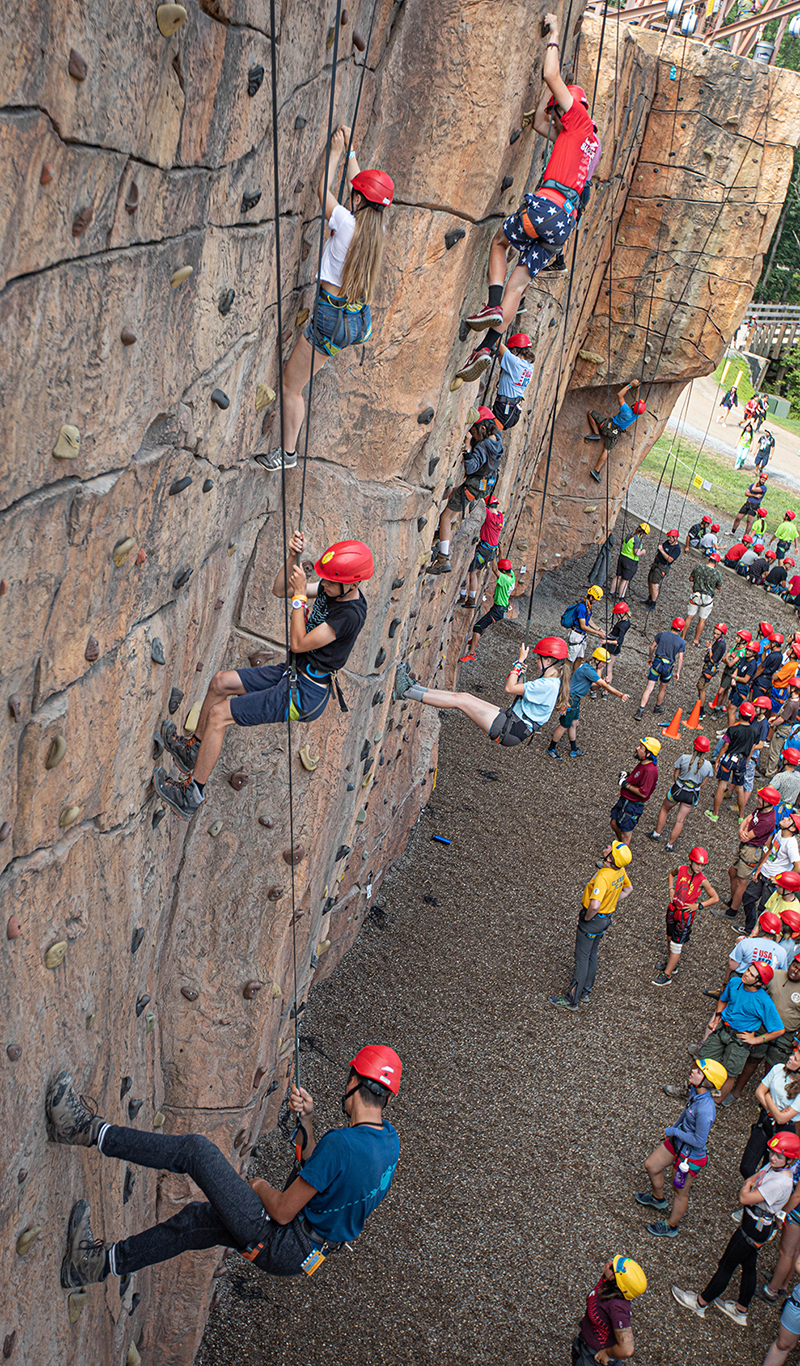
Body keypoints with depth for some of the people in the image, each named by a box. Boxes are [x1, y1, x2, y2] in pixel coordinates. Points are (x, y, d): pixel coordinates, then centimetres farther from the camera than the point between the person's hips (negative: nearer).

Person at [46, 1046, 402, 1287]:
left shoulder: (342, 1143, -27)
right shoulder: (388, 1138, 1)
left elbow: (282, 1212, -22)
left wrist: (259, 1187, -1)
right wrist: (306, 1121, 3)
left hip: (282, 1248, -9)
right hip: (308, 1249, 9)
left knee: (196, 1150, -8)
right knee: (196, 1217, 22)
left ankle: (90, 1131, 1)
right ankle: (102, 1262, 32)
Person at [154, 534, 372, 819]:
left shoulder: (351, 613, -27)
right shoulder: (331, 588, 0)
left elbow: (298, 644, -24)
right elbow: (279, 590, 7)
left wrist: (300, 595, -21)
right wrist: (293, 557, -9)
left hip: (305, 694, -10)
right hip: (291, 672, 10)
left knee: (219, 714, -10)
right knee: (220, 682, 15)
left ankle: (191, 795, 1)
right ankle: (194, 748, 32)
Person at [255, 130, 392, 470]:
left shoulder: (347, 223, -17)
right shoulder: (377, 228, 3)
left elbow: (322, 189, 0)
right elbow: (361, 185, 21)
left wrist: (336, 152, 11)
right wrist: (350, 151, 28)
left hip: (331, 318, -5)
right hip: (360, 320, 5)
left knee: (290, 385, 8)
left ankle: (288, 453, 16)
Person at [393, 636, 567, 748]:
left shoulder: (548, 685, -20)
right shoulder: (547, 682, 12)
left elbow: (510, 689, -18)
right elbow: (518, 693, 24)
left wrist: (520, 661, -8)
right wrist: (520, 672, 11)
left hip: (510, 730, -10)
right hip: (511, 721, 10)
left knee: (462, 699, -12)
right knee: (464, 698, 4)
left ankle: (406, 691, -9)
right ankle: (412, 688, 7)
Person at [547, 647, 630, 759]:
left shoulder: (589, 668, 8)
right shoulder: (587, 669, -24)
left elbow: (592, 687, 8)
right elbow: (604, 685, -26)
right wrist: (620, 695, -27)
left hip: (575, 699, 10)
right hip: (571, 699, -10)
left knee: (574, 723, 19)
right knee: (564, 726, 3)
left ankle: (574, 750, 31)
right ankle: (551, 749, 19)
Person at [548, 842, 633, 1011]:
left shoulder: (603, 877, -35)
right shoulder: (620, 871, -8)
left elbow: (594, 905, -45)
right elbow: (628, 889, 12)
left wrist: (587, 917, -24)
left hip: (592, 920, -8)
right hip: (606, 918, 8)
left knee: (582, 959, 4)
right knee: (592, 954, 23)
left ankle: (572, 1000, 16)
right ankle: (585, 991, 38)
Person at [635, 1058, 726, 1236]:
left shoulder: (705, 1109, -39)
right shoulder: (694, 1091, -14)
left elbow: (699, 1141, -31)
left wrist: (673, 1131, -21)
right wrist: (674, 1127, 7)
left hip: (691, 1156, -8)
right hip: (676, 1143, 8)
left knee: (680, 1193, 16)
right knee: (651, 1166, 25)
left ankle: (671, 1226, 43)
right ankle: (658, 1198, 55)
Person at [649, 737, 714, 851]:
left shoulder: (684, 758, -19)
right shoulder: (708, 765, -13)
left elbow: (676, 775, -6)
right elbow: (703, 784, -1)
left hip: (678, 790, -1)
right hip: (693, 794, 2)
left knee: (664, 810, 26)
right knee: (680, 820, 15)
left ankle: (657, 834, 39)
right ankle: (670, 844, 28)